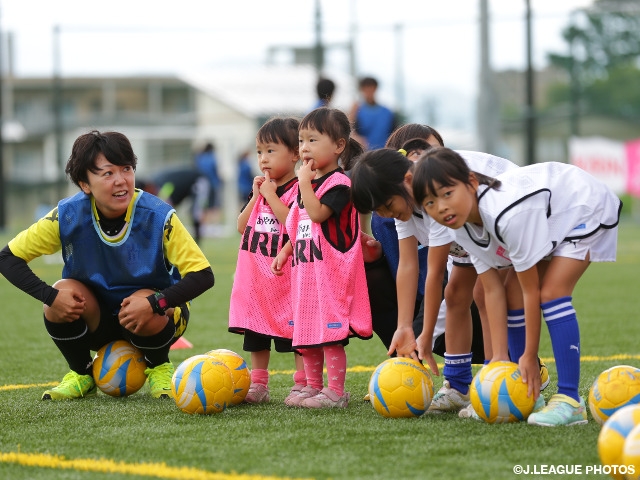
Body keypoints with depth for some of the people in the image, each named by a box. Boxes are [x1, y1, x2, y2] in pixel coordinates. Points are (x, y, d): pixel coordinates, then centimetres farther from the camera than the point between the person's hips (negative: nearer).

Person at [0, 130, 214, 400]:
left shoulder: (158, 217, -25)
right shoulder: (68, 217, -20)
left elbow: (202, 276, -24)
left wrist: (154, 303, -39)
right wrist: (50, 296, -29)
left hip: (154, 318, -2)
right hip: (97, 323, 2)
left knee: (148, 315, -36)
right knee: (64, 292, -28)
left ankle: (159, 368, 1)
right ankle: (81, 375, 0)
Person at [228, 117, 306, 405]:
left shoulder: (299, 191, -11)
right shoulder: (260, 188, 12)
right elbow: (242, 227, 9)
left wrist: (271, 196, -19)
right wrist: (256, 197, -2)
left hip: (287, 276, -7)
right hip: (256, 276, 8)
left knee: (296, 331, -2)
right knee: (256, 333, 13)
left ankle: (302, 384, 3)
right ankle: (258, 385, 21)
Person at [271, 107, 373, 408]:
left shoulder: (338, 183, -12)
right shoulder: (308, 183, 16)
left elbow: (318, 213, -25)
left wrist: (305, 182, -18)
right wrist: (286, 251, 16)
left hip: (331, 270, -9)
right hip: (305, 269, 9)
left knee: (330, 333, -8)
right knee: (306, 333, 13)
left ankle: (335, 392, -4)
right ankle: (313, 386, 22)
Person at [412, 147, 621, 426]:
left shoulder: (508, 213, -39)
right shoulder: (463, 226, -14)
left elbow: (531, 290, -30)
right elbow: (493, 290, -12)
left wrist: (530, 357, -23)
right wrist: (499, 356, -16)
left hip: (587, 207, -9)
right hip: (549, 215, 9)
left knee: (551, 291, -23)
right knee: (511, 293, 1)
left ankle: (570, 401, -24)